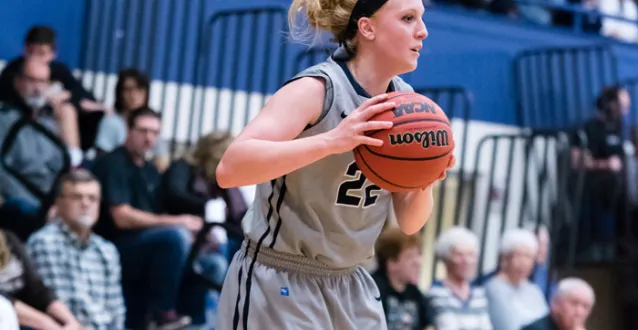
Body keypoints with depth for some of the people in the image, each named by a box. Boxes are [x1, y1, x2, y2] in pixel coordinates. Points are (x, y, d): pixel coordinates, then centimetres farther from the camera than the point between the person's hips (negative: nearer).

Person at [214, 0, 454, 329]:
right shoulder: (317, 89, -17)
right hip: (278, 284, -7)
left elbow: (409, 223, 6)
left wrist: (424, 183, -16)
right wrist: (331, 141, -39)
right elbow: (229, 169, -31)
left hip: (349, 286, 7)